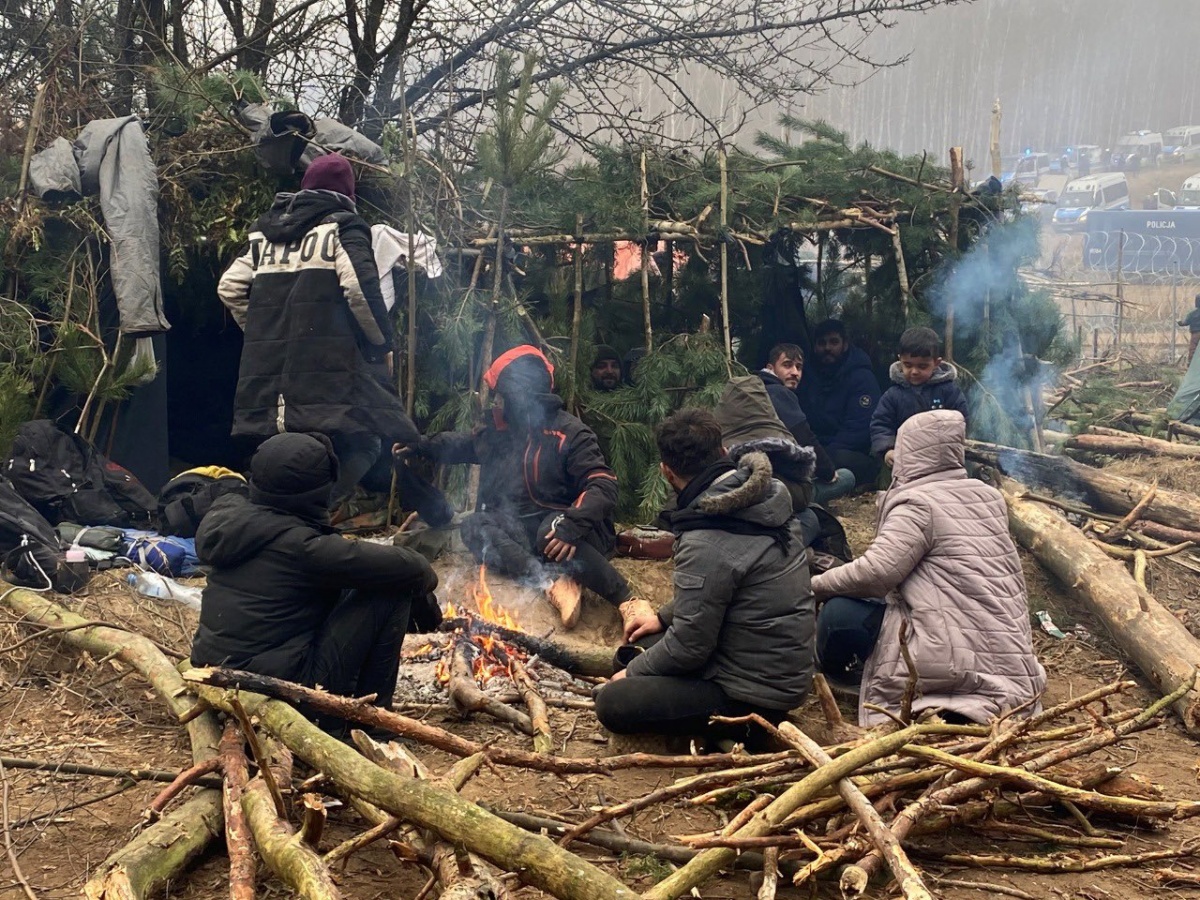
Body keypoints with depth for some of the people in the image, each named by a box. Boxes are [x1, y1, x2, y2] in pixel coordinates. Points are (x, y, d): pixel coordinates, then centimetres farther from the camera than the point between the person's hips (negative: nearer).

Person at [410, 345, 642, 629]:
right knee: (473, 526, -18)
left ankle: (629, 601, -39)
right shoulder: (500, 431, 9)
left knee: (552, 530, -40)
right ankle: (553, 582, -38)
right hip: (525, 532, 7)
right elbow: (461, 443, 29)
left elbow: (603, 486, -24)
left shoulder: (569, 433, -13)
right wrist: (419, 446, 18)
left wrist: (572, 523, -40)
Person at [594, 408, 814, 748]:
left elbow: (689, 647, -19)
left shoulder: (706, 542, -27)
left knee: (612, 704, -12)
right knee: (641, 646, 19)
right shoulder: (766, 496, -1)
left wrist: (633, 672, -2)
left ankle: (739, 724, -4)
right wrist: (664, 616, 17)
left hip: (754, 692, -9)